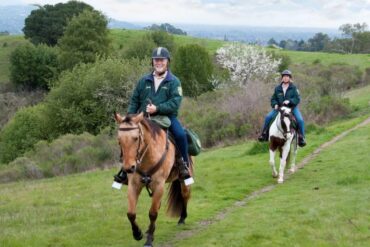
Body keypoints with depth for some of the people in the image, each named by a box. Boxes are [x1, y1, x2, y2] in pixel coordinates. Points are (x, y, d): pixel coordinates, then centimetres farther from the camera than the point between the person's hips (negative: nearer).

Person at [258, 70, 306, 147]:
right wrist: (275, 104, -10)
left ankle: (301, 137, -8)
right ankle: (264, 134, 0)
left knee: (300, 120, -24)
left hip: (292, 107, -2)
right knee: (268, 117, -15)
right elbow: (273, 99, 11)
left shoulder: (293, 88, -3)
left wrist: (289, 101, -28)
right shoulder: (277, 88, 4)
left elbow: (297, 99, -10)